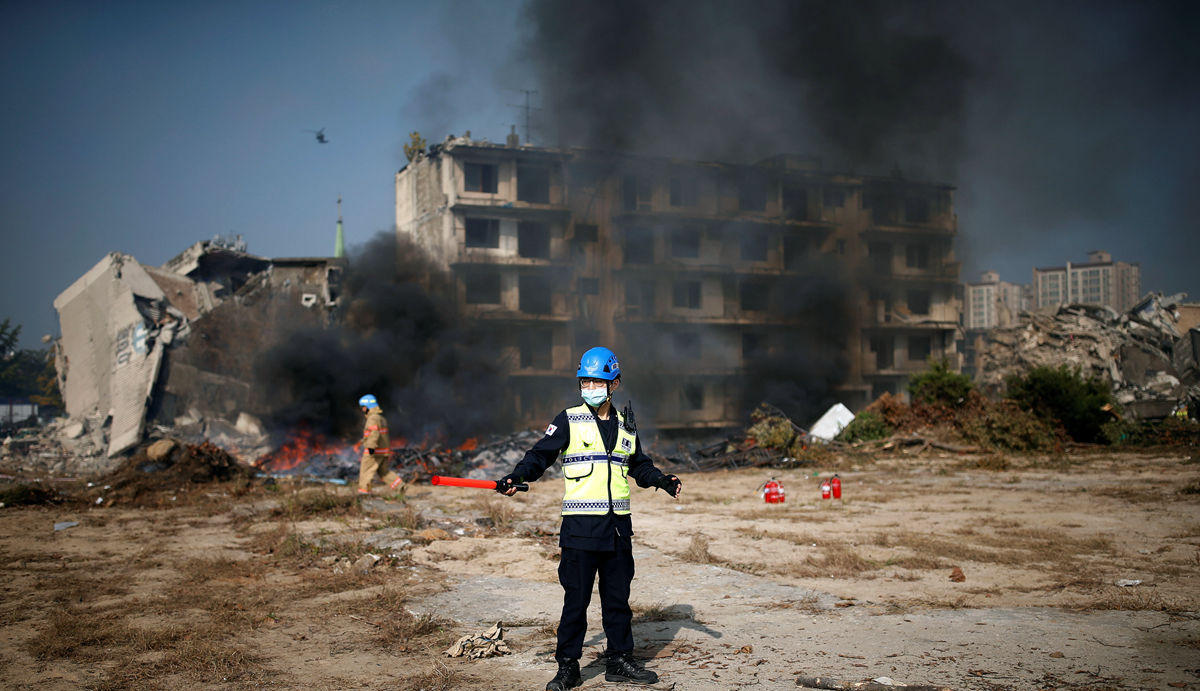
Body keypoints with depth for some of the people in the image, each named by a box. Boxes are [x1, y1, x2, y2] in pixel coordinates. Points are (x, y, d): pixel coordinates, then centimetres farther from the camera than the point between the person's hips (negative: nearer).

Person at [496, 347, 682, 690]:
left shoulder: (625, 425, 14)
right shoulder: (569, 420, 1)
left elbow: (639, 465, 26)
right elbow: (541, 455, -3)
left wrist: (663, 480, 13)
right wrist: (515, 478, -18)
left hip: (618, 524, 4)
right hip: (580, 524, -4)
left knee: (618, 595, 10)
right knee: (576, 597, -1)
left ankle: (619, 661, 22)